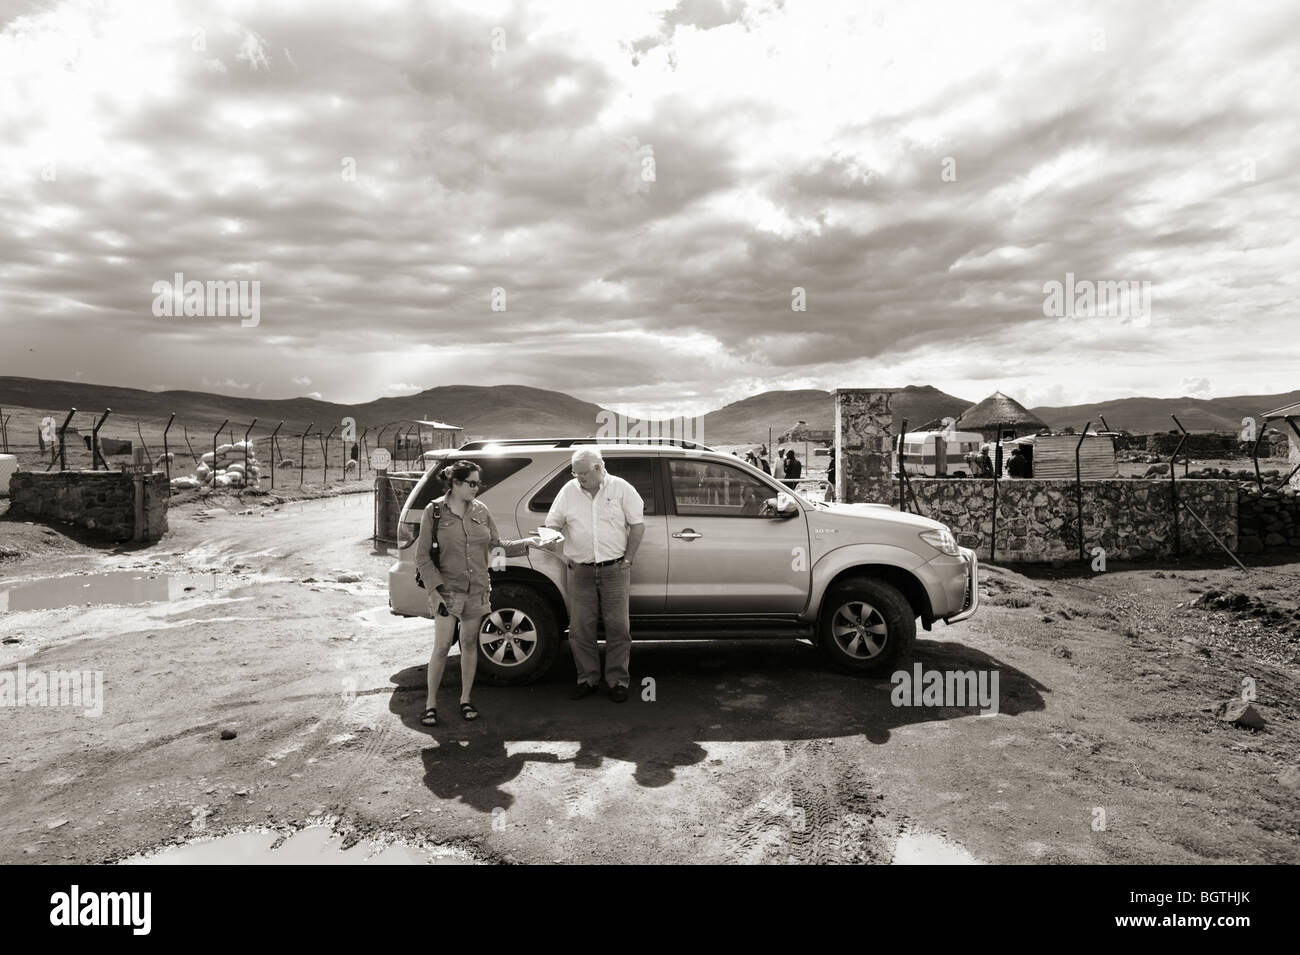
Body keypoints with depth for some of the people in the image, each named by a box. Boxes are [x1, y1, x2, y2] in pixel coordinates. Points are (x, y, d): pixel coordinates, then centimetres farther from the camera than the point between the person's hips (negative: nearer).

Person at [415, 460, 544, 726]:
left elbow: (496, 545, 8)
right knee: (442, 646, -4)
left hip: (477, 589, 4)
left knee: (470, 644, 11)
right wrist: (435, 588, -14)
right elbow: (422, 556, -6)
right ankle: (431, 703, 12)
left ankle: (466, 699, 25)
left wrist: (526, 543, -5)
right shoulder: (435, 511, -7)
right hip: (448, 589, -3)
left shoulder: (480, 510, 3)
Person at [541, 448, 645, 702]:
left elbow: (637, 524, 3)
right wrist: (562, 555, 3)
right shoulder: (568, 491, 6)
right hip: (581, 571, 2)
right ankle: (587, 679, 18)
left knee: (618, 627, 1)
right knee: (580, 629, 4)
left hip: (614, 569, -2)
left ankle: (618, 681, 13)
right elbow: (552, 524, 12)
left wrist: (628, 559, 0)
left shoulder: (621, 488, 0)